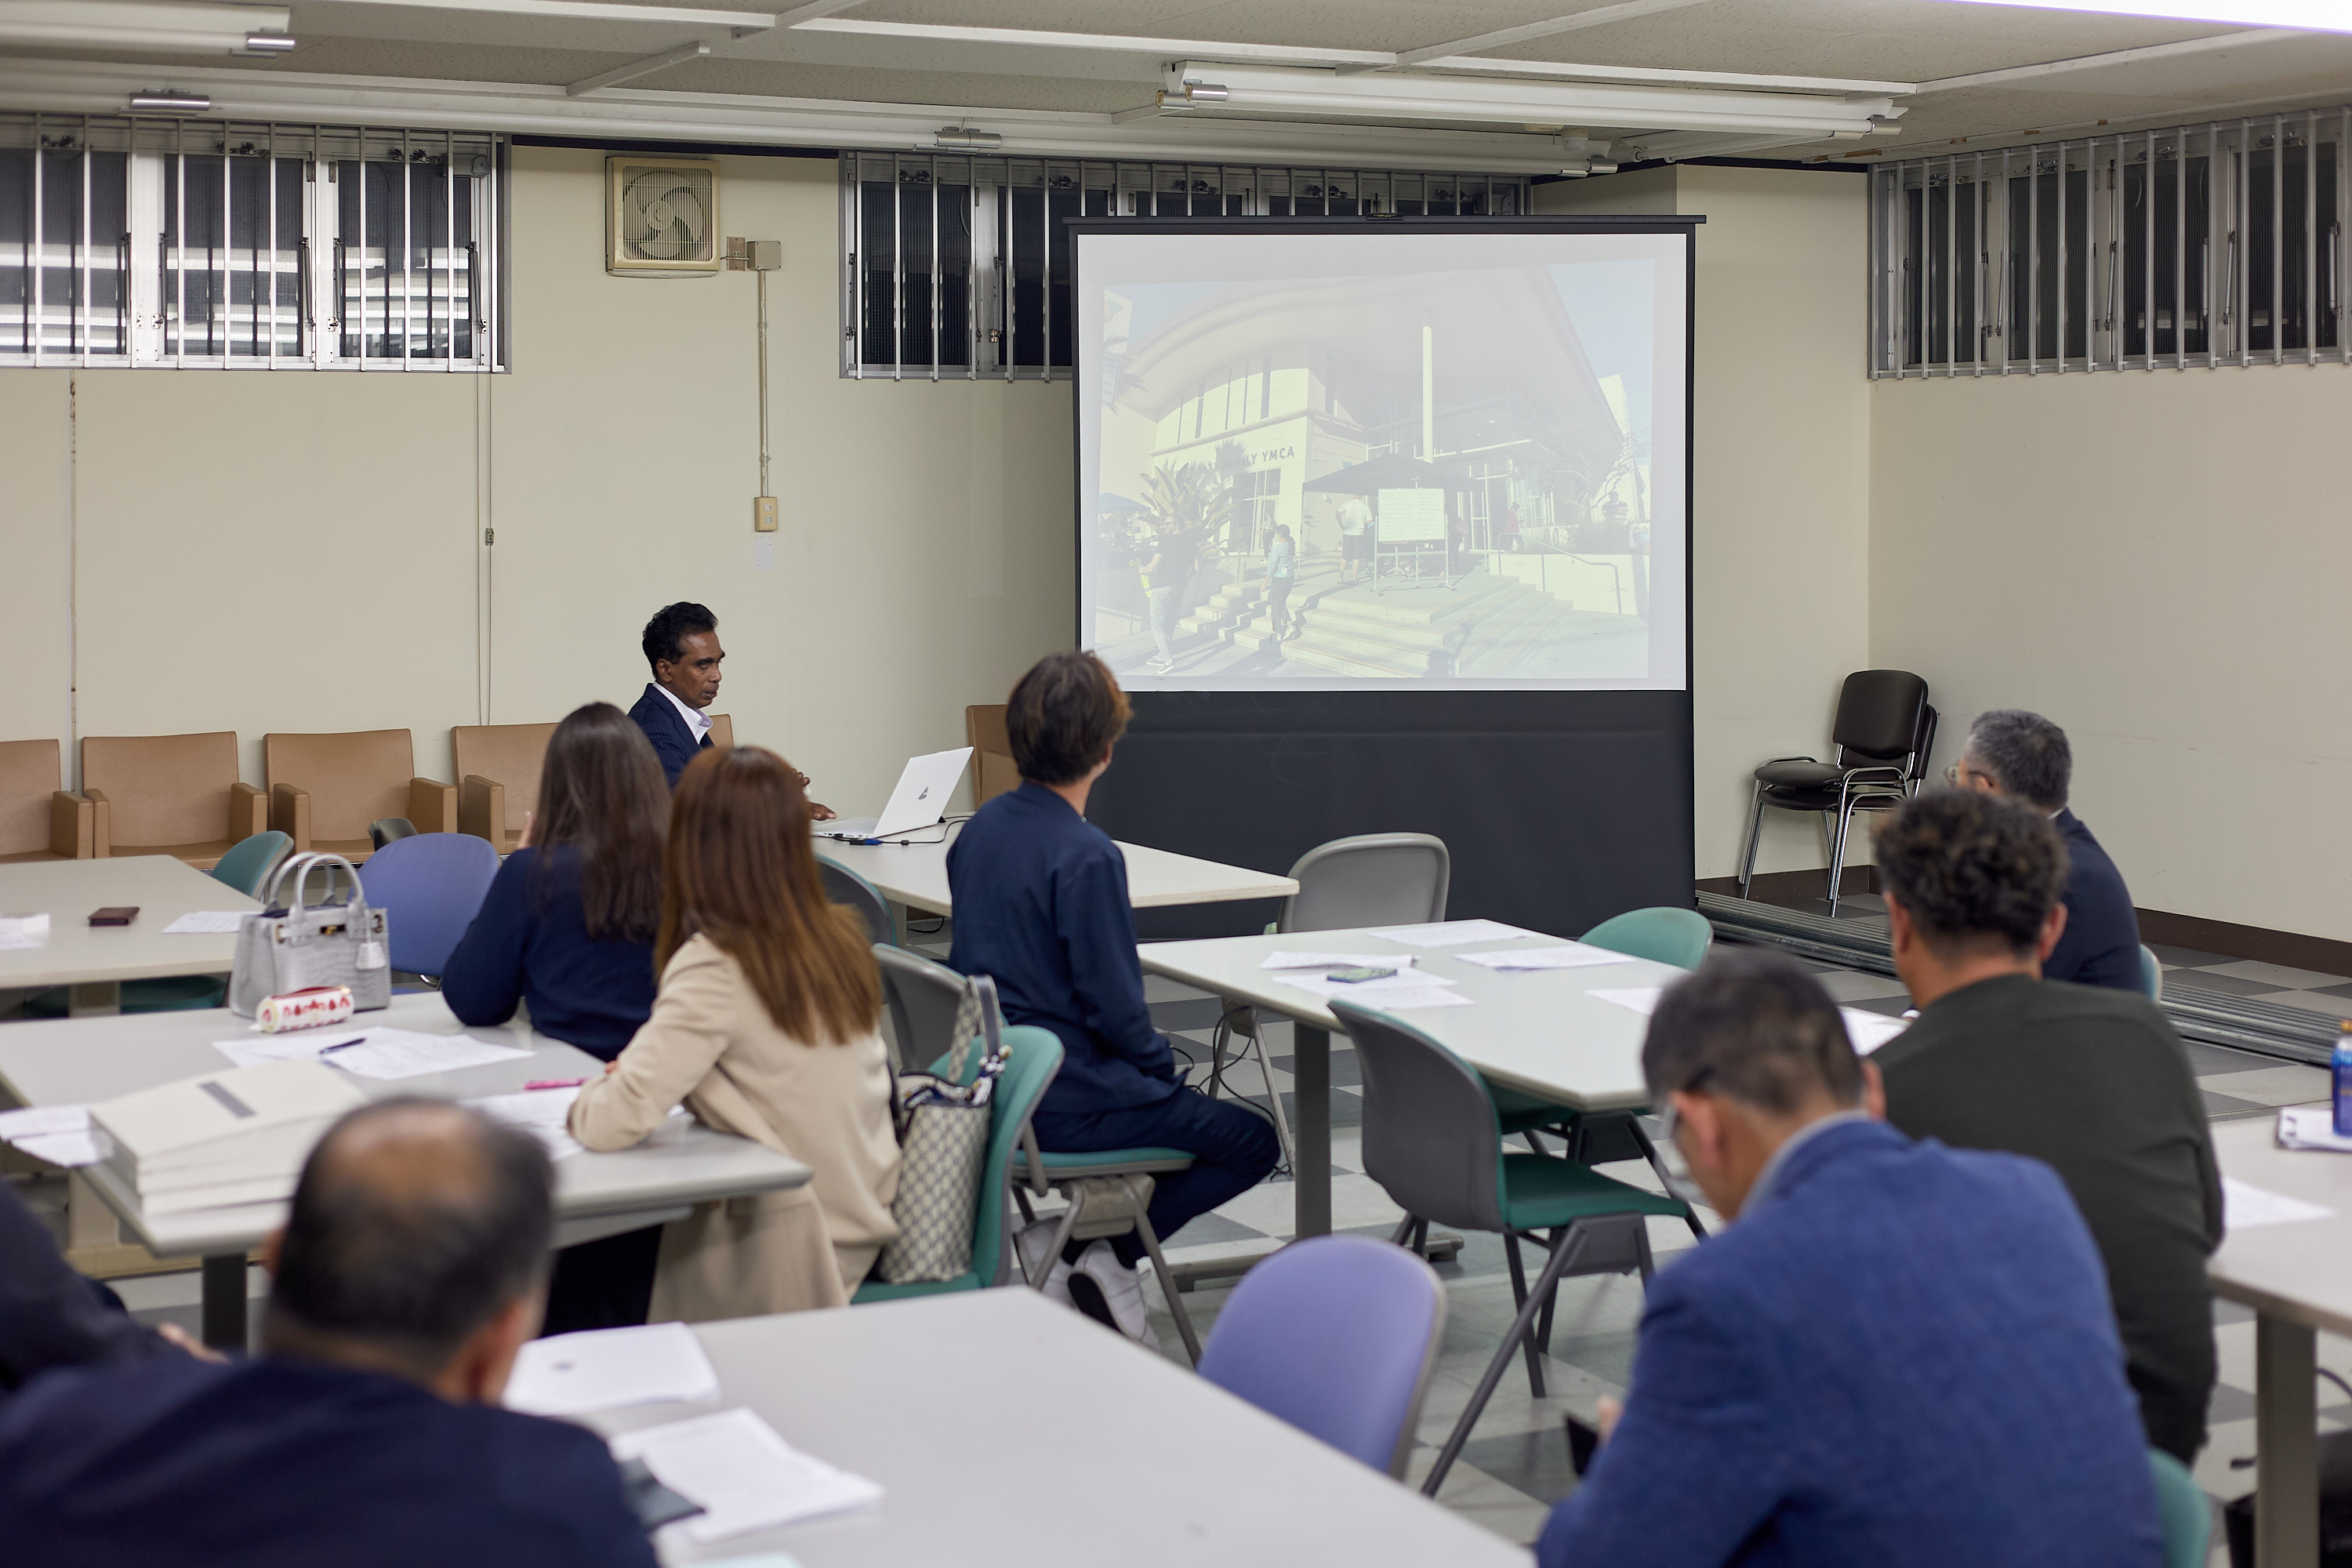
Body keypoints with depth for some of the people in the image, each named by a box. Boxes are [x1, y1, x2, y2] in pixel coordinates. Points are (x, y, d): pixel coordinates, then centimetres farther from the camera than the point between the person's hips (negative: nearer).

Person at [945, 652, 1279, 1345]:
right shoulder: (1086, 856, -22)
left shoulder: (980, 830, 3)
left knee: (1182, 1104, 30)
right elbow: (1113, 1004, -21)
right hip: (1068, 1099, -8)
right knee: (1253, 1143, 6)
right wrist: (1162, 1065, 0)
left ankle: (1061, 1233, 16)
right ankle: (1106, 1254, -1)